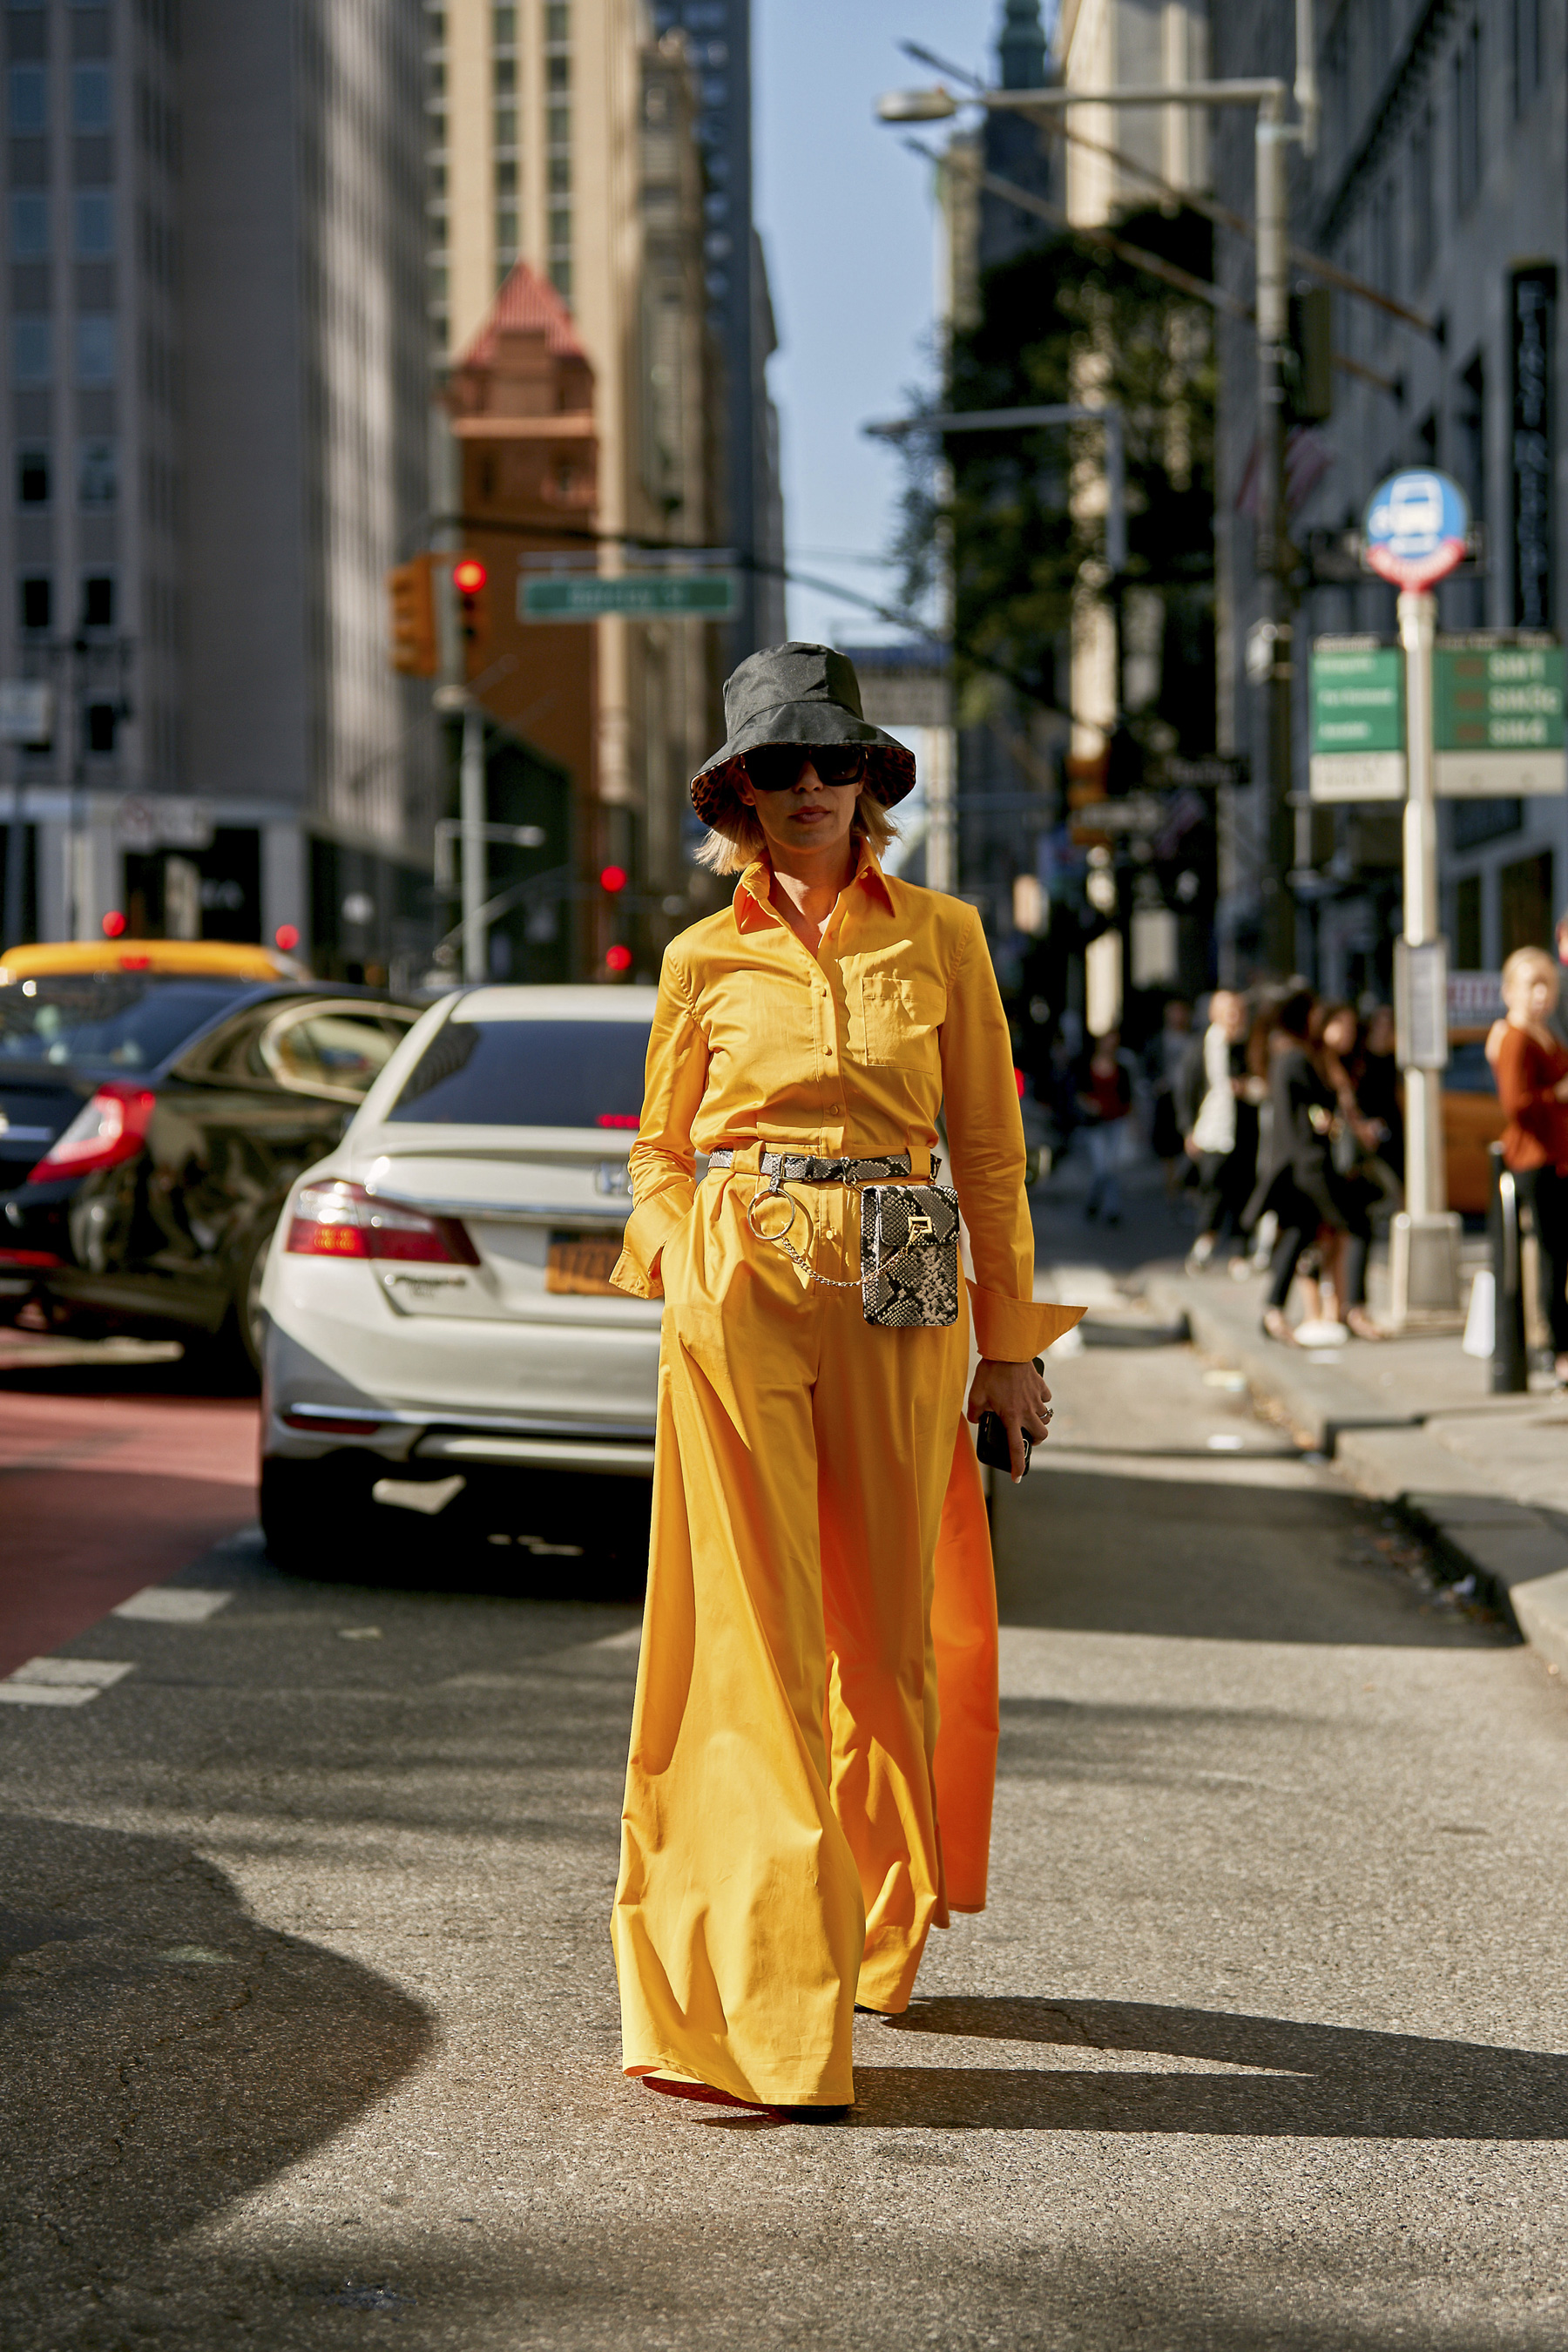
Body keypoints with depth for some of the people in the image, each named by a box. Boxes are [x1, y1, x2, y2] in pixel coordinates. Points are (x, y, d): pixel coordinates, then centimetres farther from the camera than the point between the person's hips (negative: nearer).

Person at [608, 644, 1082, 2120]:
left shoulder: (942, 938, 7)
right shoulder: (705, 961, 6)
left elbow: (990, 1150, 8)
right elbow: (658, 1157, 13)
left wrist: (1010, 1343, 5)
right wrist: (684, 1269, -6)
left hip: (898, 1306, 1)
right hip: (740, 1296, -1)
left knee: (890, 1634, 9)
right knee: (757, 1636, -7)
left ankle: (878, 1938, 30)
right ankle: (765, 2008, -8)